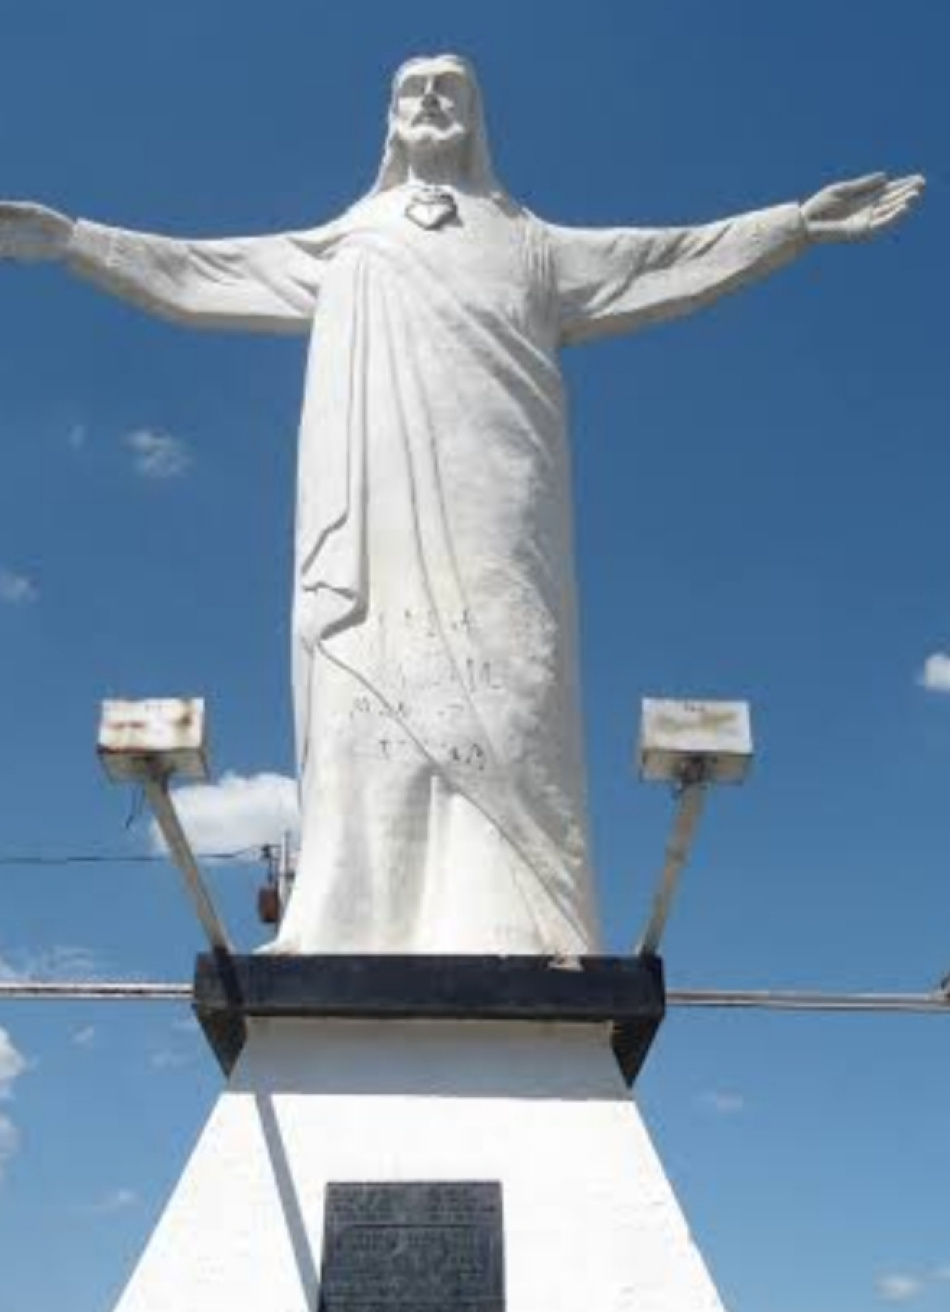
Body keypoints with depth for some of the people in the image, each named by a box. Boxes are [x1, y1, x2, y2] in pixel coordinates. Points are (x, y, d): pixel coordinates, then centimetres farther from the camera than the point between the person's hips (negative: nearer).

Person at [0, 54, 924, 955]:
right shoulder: (345, 247, 29)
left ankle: (507, 947, -24)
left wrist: (799, 223, 14)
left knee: (501, 711, -17)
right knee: (373, 707, -14)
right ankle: (359, 946, -20)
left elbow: (668, 258, 21)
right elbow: (195, 272, 29)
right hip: (378, 509, 1)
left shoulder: (529, 244, 26)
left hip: (487, 517, -1)